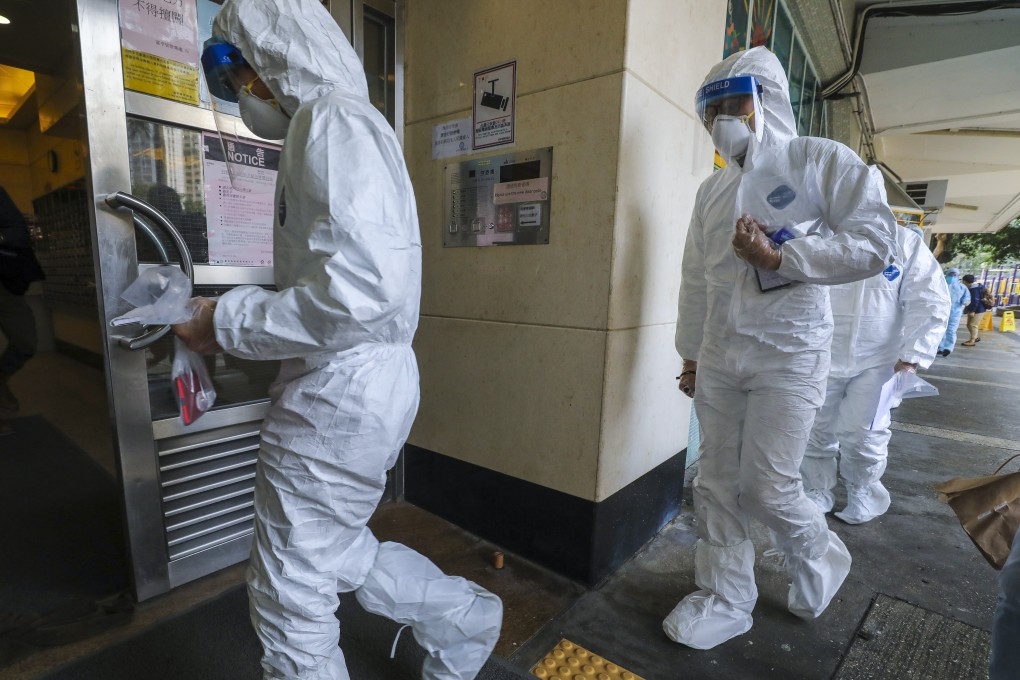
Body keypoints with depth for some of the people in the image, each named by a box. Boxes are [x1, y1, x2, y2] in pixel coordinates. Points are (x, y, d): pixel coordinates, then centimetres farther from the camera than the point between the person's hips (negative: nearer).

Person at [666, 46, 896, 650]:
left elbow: (876, 244, -7)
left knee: (766, 487, -3)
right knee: (718, 484, 7)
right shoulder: (713, 189, 15)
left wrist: (778, 257, -17)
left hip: (788, 354, -5)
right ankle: (725, 599, 24)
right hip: (720, 357, 5)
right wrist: (691, 354, 14)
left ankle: (822, 560, 30)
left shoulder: (822, 161, -1)